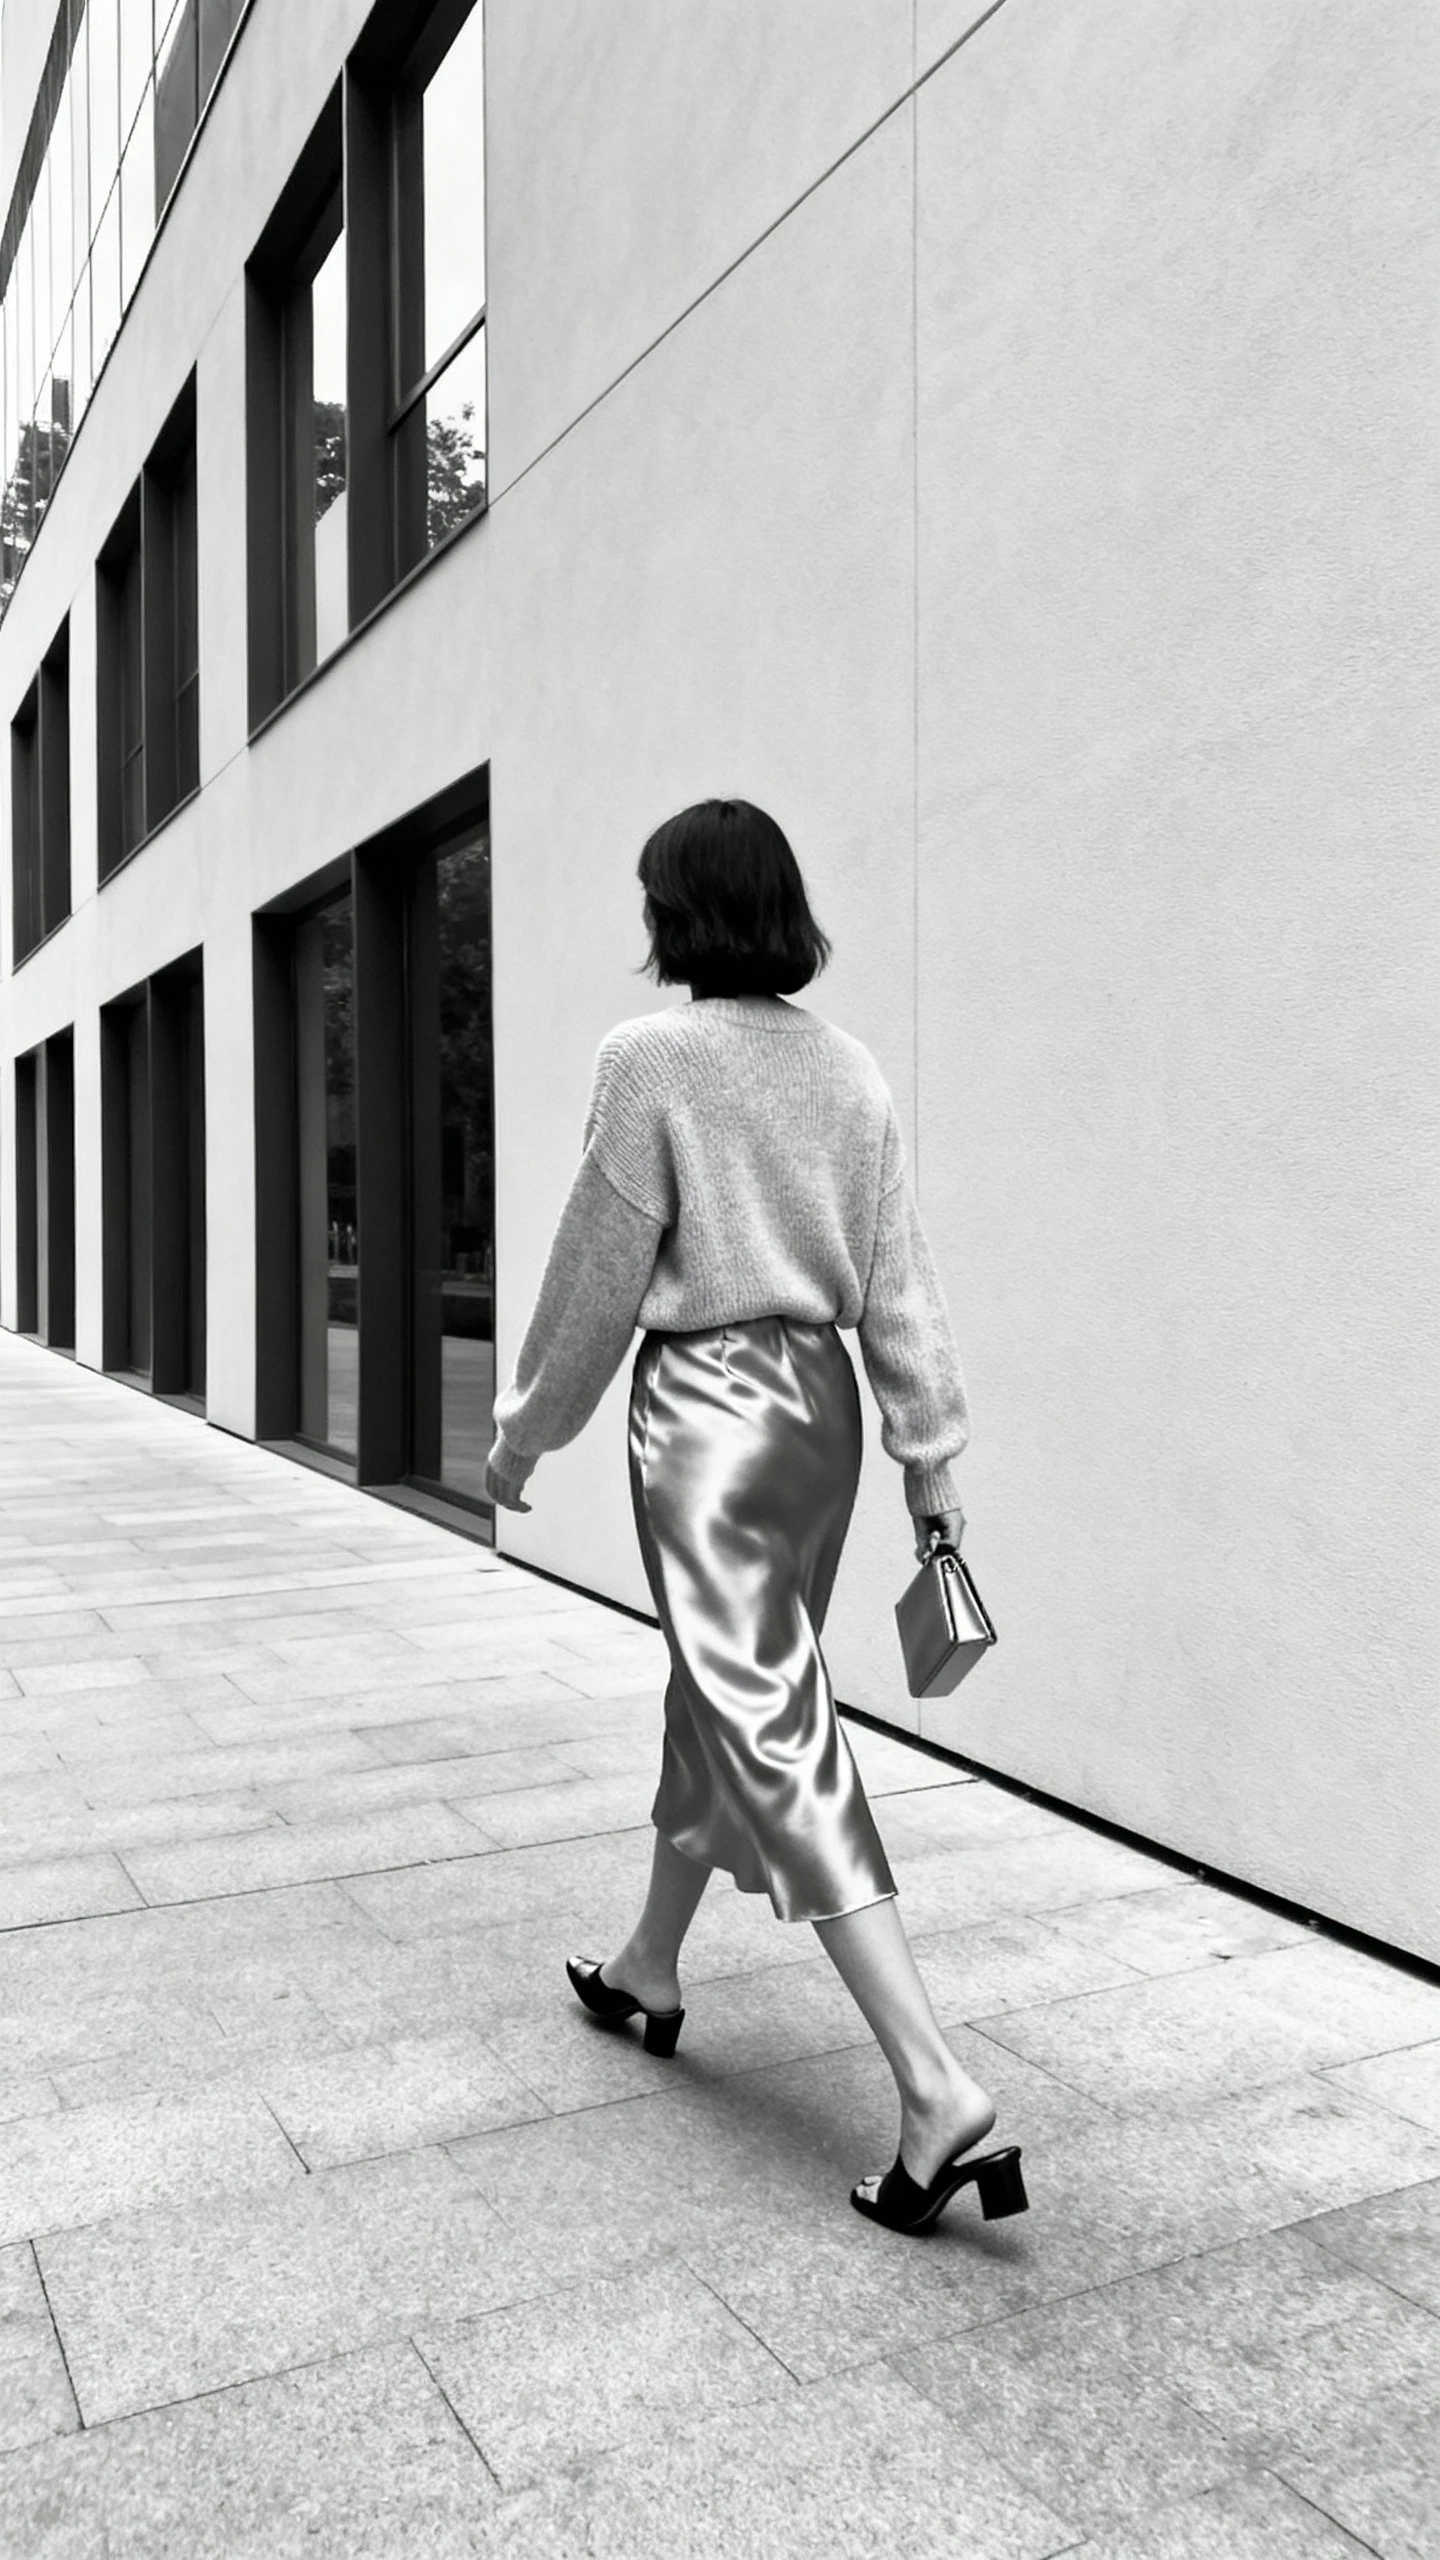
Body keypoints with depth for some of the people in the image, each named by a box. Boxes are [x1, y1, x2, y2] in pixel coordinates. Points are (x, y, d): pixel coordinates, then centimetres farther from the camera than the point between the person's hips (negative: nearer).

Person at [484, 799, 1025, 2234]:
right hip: (820, 1404, 7)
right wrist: (932, 1470, 8)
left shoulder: (653, 1057, -12)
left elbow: (598, 1274, -8)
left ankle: (935, 2092, -7)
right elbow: (898, 1284, 4)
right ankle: (649, 1969, 41)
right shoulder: (849, 1070, 5)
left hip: (707, 1411, -7)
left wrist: (524, 1432, 5)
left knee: (775, 1741, -4)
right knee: (719, 1697, 21)